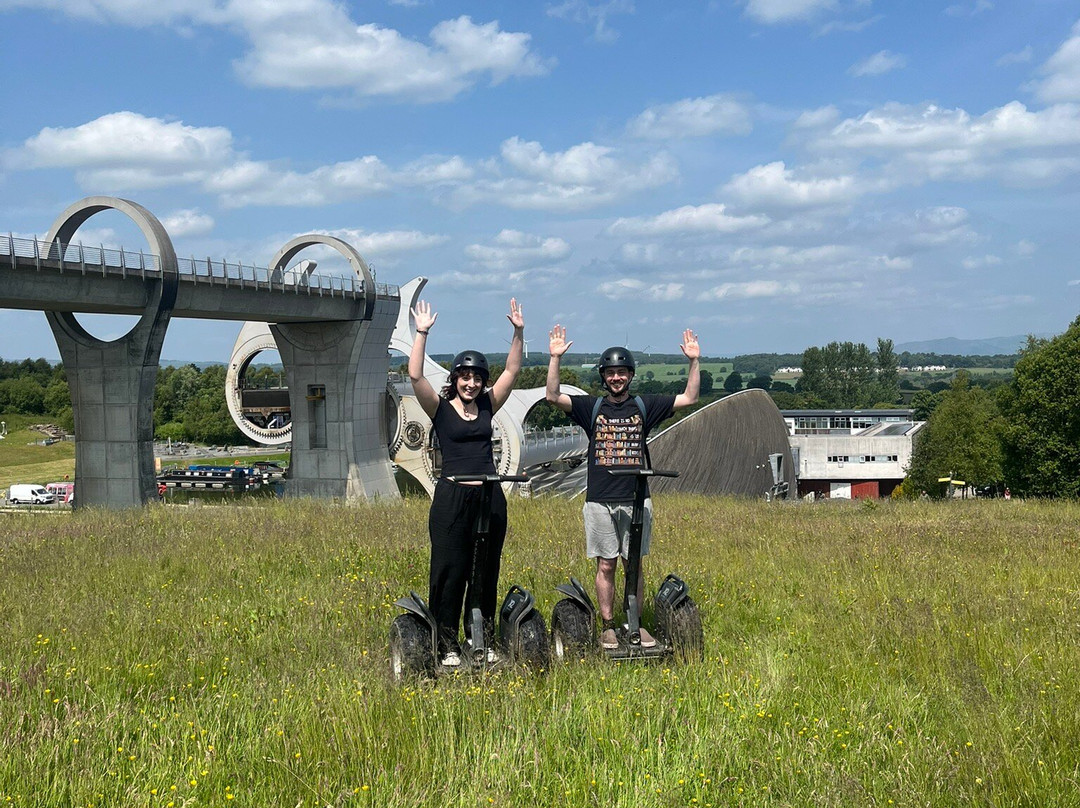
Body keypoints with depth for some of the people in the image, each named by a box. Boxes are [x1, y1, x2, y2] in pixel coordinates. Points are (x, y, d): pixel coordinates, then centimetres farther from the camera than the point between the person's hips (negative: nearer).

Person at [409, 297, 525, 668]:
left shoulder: (487, 406, 11)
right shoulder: (440, 409, 0)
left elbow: (512, 370, 8)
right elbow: (415, 375, -12)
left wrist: (518, 332, -1)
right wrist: (422, 334, -16)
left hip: (490, 497, 4)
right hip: (452, 498, -4)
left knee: (487, 572, 9)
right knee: (449, 572, 0)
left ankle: (482, 641, 18)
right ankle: (446, 646, 6)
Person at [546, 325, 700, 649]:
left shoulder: (644, 406, 8)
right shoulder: (592, 407, 5)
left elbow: (688, 398, 6)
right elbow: (553, 396, -6)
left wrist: (694, 361, -4)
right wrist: (555, 358, -15)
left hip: (636, 499, 1)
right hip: (600, 501, -1)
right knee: (606, 565, 3)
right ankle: (608, 627, 9)